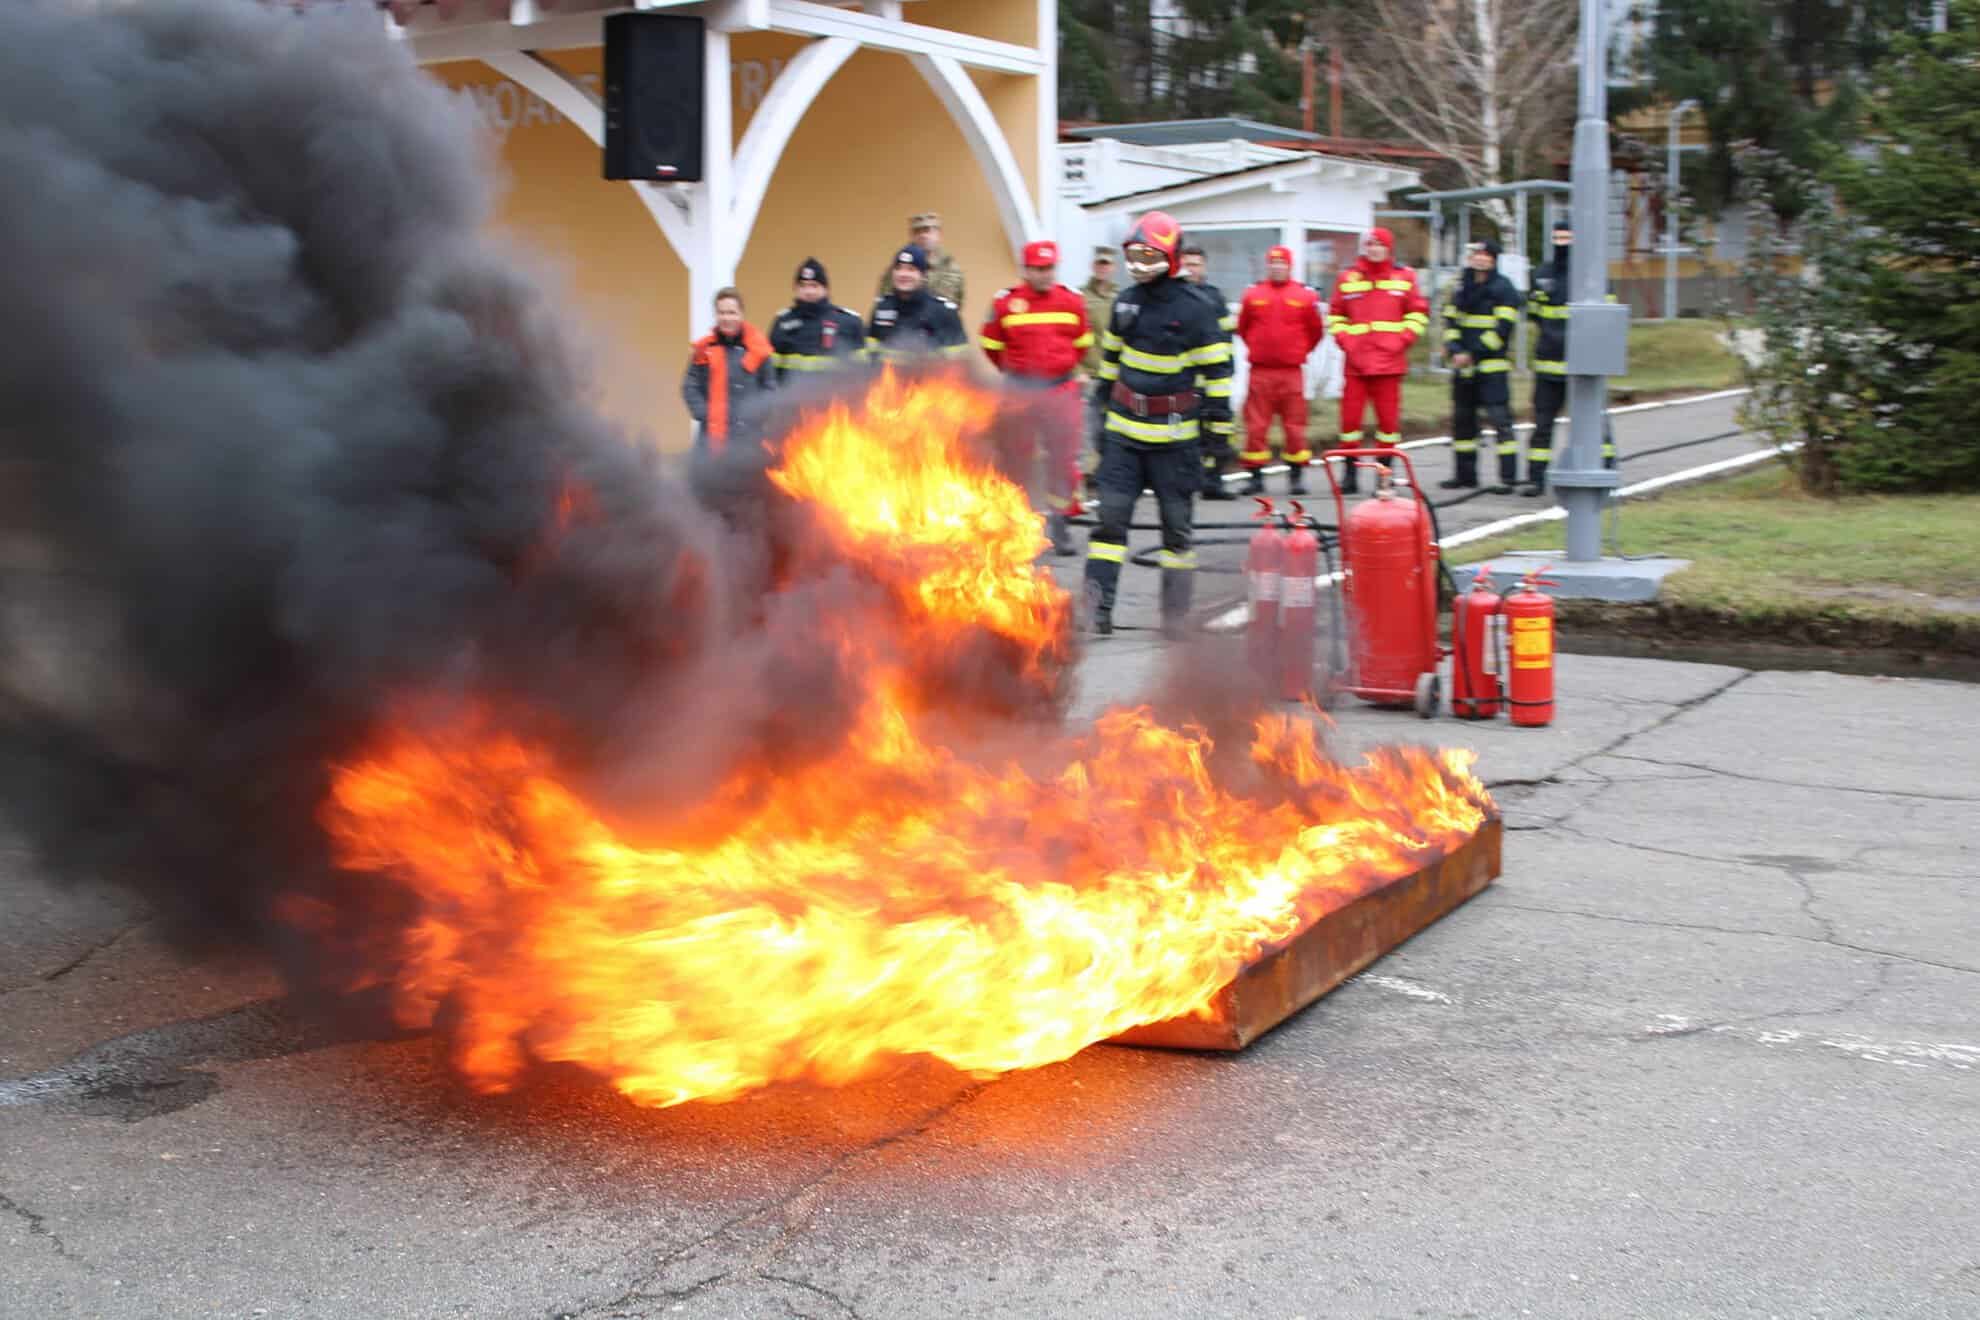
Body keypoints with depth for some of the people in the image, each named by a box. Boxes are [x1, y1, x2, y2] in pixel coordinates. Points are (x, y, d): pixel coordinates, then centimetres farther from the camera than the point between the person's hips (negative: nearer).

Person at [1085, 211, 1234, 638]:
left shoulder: (1195, 308, -8)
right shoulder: (1125, 301, 8)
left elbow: (1216, 371, -6)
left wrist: (1219, 427, -8)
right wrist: (1101, 402, 21)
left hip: (1175, 435, -4)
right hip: (1124, 429, 4)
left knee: (1176, 523, 6)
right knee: (1111, 515, -4)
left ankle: (1176, 611, 15)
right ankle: (1097, 607, -5)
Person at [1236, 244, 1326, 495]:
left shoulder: (1305, 296, 1)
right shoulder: (1252, 294, 3)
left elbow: (1316, 331, 12)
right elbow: (1242, 328, 16)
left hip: (1291, 372, 0)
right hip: (1260, 371, 1)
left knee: (1295, 425, 2)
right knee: (1256, 426, 0)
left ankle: (1297, 476, 10)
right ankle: (1256, 477, 7)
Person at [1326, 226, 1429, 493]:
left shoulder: (1404, 278, 7)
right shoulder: (1347, 279, 9)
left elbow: (1418, 313, 10)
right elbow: (1335, 315, 13)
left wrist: (1402, 340, -2)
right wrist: (1345, 341, -1)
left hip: (1389, 361, 0)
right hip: (1356, 361, 0)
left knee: (1389, 417, 1)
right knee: (1350, 416, -3)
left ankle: (1385, 470, 10)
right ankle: (1350, 471, 6)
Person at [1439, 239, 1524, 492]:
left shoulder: (1503, 288, -5)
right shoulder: (1461, 286, 13)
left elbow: (1504, 328, -12)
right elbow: (1450, 320, 12)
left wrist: (1474, 354, -15)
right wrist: (1455, 350, -6)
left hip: (1492, 366, -7)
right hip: (1463, 366, 7)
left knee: (1500, 419, -11)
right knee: (1462, 419, 11)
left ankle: (1508, 477, -10)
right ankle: (1465, 475, 21)